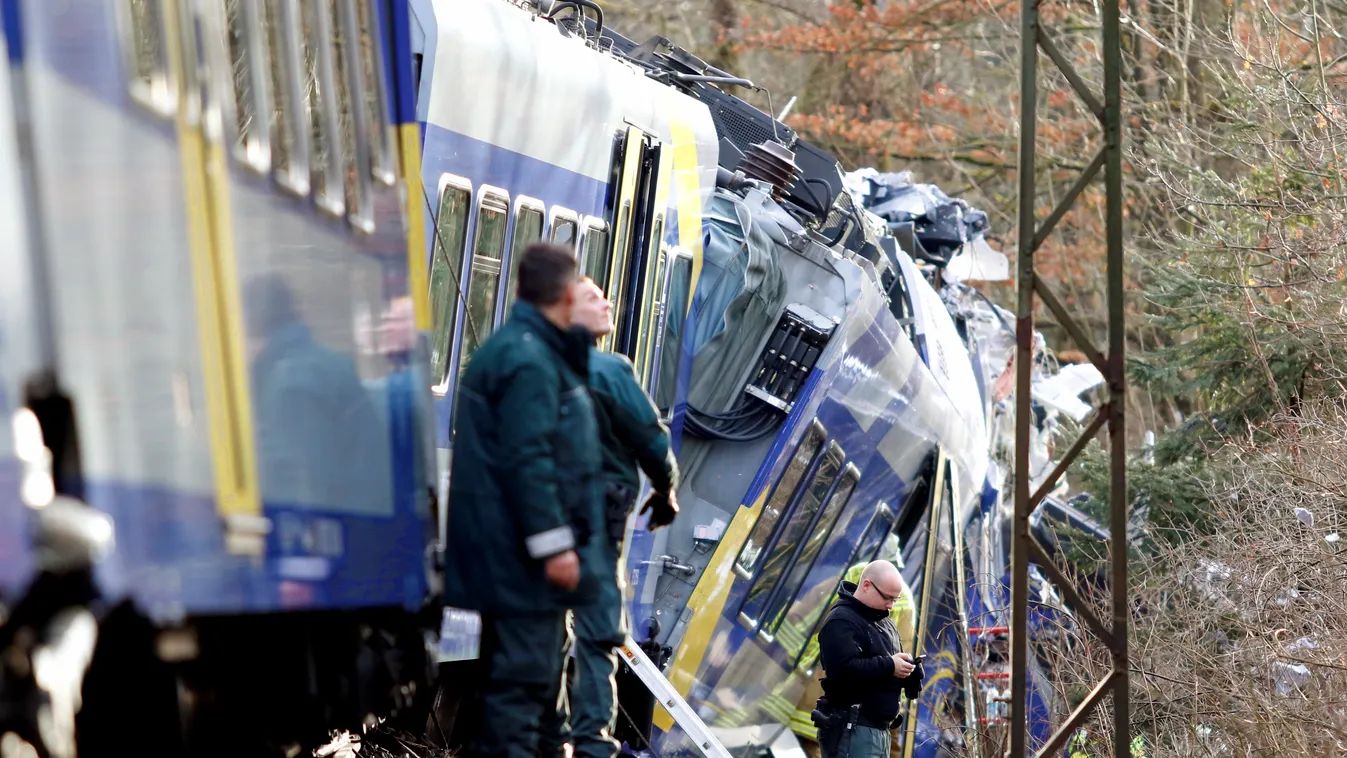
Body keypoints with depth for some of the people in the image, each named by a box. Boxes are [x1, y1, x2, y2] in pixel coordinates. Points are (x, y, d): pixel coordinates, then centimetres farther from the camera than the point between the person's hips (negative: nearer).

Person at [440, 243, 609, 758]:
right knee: (524, 674, -9)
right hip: (522, 559, -11)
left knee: (517, 670, 17)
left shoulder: (510, 348, 16)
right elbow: (528, 459, -23)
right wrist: (554, 544, -23)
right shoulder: (529, 361, -17)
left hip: (504, 555, 11)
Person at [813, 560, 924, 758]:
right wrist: (888, 666, -23)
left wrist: (907, 668, 1)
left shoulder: (884, 621, 20)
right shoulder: (842, 622, -12)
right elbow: (842, 668, -26)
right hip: (852, 730, -10)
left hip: (879, 727, 10)